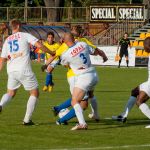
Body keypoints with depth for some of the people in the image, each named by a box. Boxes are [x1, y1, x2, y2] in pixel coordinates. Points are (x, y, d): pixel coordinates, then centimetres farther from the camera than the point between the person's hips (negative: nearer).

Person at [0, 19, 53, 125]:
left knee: (10, 93, 21)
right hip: (24, 70, -5)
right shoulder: (25, 36, 0)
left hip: (11, 70, 5)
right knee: (35, 93, 9)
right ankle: (27, 119, 4)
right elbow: (39, 45, -11)